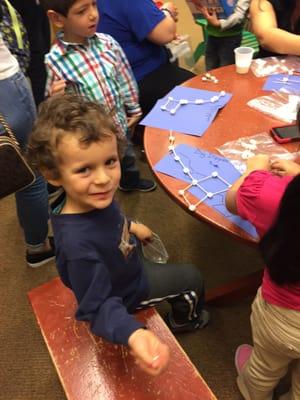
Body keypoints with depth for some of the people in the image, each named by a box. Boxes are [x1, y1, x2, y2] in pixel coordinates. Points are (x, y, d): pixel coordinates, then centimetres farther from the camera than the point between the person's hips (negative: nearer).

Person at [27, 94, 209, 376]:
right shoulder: (78, 244, -49)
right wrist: (133, 334, -54)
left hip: (122, 265, 6)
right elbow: (98, 307, -38)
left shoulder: (93, 198, -26)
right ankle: (186, 320, 48)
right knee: (191, 278, 13)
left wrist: (130, 226, 14)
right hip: (124, 294, -6)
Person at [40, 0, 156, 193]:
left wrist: (134, 109, 10)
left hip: (120, 121, 5)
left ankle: (131, 181, 61)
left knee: (127, 156, 30)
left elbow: (125, 78, 2)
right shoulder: (55, 60, -21)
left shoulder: (107, 42, -11)